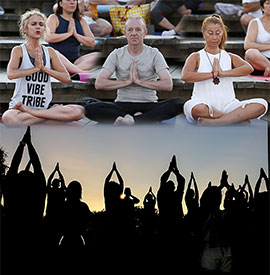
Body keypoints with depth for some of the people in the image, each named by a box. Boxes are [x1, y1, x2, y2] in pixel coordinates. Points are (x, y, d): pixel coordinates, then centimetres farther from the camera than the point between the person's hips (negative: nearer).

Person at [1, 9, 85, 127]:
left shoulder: (49, 52, 13)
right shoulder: (19, 50, 2)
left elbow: (66, 78, 4)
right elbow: (11, 74, -18)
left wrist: (44, 68, -7)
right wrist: (36, 68, -14)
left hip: (43, 107, 4)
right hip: (19, 105, -4)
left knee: (78, 111, -24)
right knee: (8, 118, -41)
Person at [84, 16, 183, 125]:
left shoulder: (154, 54, 2)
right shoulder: (116, 55, 5)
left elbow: (168, 85, -11)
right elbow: (99, 83, -6)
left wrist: (140, 81, -12)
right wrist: (127, 82, -10)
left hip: (148, 105, -1)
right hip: (122, 104, 1)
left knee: (177, 104, -32)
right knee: (90, 108, -28)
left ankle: (132, 120, -36)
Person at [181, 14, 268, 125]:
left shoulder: (230, 57, 15)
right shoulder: (196, 57, 8)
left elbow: (249, 68, -5)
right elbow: (185, 76, -13)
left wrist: (223, 73, -14)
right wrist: (213, 74, -10)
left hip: (227, 105, 3)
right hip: (205, 104, -3)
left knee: (261, 105, -23)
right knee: (193, 108, -41)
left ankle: (213, 122, -29)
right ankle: (238, 118, -24)